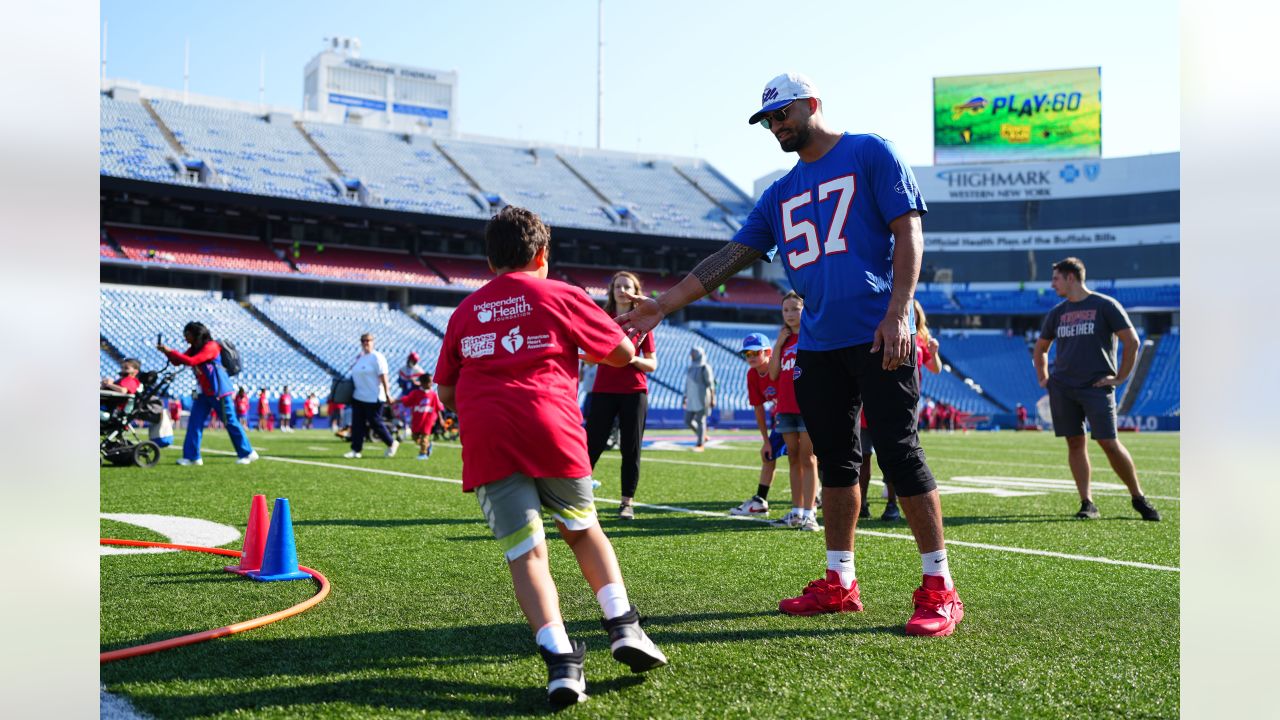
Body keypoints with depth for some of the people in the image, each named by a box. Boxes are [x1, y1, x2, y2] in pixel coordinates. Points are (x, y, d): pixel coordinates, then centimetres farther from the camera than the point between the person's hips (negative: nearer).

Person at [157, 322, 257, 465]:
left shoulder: (210, 347, -16)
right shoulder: (194, 349, 11)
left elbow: (191, 361, -26)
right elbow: (177, 361, 8)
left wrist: (170, 351, -23)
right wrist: (167, 352, -9)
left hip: (219, 391, -8)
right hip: (204, 392, 8)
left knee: (230, 422, -2)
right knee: (194, 422, 0)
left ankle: (248, 453, 7)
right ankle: (192, 457, 3)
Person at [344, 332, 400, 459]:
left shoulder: (376, 357, -10)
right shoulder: (359, 357, 14)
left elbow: (383, 376, -16)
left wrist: (387, 393, -19)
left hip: (373, 398, -7)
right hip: (358, 397, 8)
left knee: (375, 423, -1)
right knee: (357, 424, 4)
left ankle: (392, 443, 17)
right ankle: (356, 450, 7)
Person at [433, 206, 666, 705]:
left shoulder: (464, 312, 21)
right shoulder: (561, 295, 11)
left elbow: (446, 392, 23)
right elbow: (623, 353, 15)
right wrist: (578, 345, 33)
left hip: (484, 438, 2)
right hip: (552, 427, -1)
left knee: (525, 552, 0)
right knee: (582, 528, 19)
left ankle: (559, 657, -15)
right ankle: (622, 625, 9)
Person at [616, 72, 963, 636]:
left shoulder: (869, 154, 2)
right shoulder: (781, 193, 20)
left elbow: (908, 231, -5)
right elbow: (731, 256, 15)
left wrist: (897, 312, -16)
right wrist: (664, 305, 7)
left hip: (878, 335, -6)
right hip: (818, 344, 6)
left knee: (899, 452, -7)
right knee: (835, 460, 10)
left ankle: (939, 588, 1)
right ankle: (840, 583, 19)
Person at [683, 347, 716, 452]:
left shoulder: (705, 368, -10)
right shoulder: (691, 368, 13)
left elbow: (710, 384, -12)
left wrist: (712, 399, -16)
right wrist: (685, 397, 19)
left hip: (702, 399, -8)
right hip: (692, 399, 8)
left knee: (700, 421, -5)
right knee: (688, 421, 7)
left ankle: (700, 445, 2)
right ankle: (703, 437, 25)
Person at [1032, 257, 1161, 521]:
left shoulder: (1105, 305, -1)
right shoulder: (1057, 312, 14)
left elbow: (1132, 341, -2)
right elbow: (1040, 348, 26)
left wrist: (1120, 378, -5)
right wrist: (1043, 378, 15)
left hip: (1097, 388, -4)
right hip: (1062, 388, 5)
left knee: (1109, 443, -7)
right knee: (1075, 443, 2)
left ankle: (1139, 498, 9)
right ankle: (1087, 504, 7)